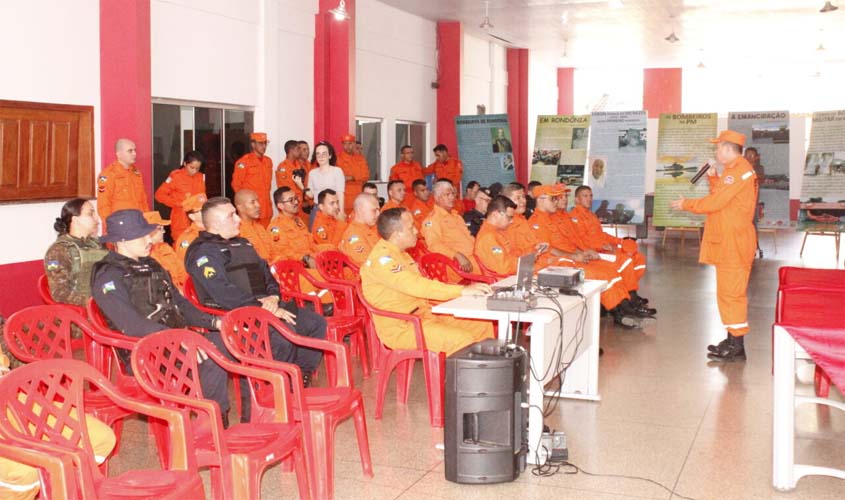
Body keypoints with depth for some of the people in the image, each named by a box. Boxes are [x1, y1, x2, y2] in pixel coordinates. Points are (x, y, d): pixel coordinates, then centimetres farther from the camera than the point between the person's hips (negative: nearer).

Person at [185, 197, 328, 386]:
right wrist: (263, 308, -21)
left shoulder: (242, 244, 23)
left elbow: (266, 272, 22)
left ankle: (300, 377, 1)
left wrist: (273, 296, -1)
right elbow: (224, 293, -18)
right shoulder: (203, 251, -7)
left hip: (264, 306, 9)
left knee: (317, 323, -1)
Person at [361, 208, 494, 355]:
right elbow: (415, 286, -30)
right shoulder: (381, 259, -17)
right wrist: (462, 291, -30)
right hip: (401, 329, -10)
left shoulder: (400, 254, 16)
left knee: (483, 326, 1)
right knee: (463, 339, -27)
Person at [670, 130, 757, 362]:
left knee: (731, 291, -8)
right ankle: (733, 340, 22)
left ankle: (736, 346, -5)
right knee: (730, 291, 15)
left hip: (733, 242, -11)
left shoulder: (740, 170, -15)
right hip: (727, 240, 11)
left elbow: (716, 202, -19)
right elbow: (721, 196, 20)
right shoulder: (734, 169, 19)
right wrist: (713, 178, 9)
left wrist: (687, 204, -8)